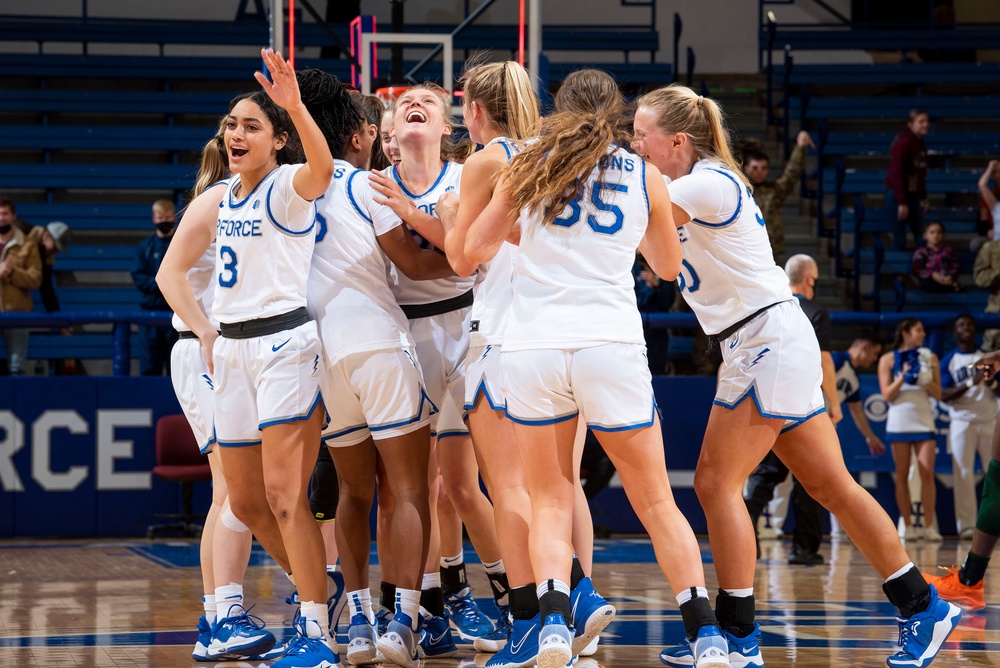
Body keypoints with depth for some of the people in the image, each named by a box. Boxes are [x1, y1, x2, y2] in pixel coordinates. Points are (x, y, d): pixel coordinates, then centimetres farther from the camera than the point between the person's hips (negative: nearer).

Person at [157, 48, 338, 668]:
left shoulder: (288, 187, -7)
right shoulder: (221, 198, 15)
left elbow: (321, 166, -32)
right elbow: (173, 272, 24)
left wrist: (295, 108, -49)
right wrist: (207, 334, 12)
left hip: (285, 342, -8)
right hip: (231, 349, 8)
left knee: (283, 492, -15)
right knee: (245, 500, 10)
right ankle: (317, 591, 29)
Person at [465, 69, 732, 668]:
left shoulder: (528, 167, 9)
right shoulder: (645, 178, 10)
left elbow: (475, 250, 14)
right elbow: (669, 266, 25)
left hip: (532, 345, 0)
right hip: (611, 344, 0)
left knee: (550, 501, 11)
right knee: (655, 501, 11)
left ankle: (554, 619, -13)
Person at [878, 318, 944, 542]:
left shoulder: (929, 358, 8)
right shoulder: (888, 359, 2)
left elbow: (938, 393, 5)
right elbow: (887, 395, -3)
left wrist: (925, 378, -11)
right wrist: (903, 376, -15)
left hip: (924, 421, 1)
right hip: (899, 422, -1)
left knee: (927, 473, -8)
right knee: (902, 475, 1)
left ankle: (929, 526, -7)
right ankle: (908, 526, 5)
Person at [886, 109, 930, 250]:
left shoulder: (920, 144, 9)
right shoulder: (903, 143, -16)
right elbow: (896, 173, -20)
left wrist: (923, 198, 15)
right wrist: (902, 203, -21)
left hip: (913, 195, 8)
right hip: (897, 195, -8)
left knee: (920, 235, 5)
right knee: (900, 238, -3)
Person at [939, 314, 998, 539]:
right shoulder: (948, 361, 6)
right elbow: (943, 394, -6)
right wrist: (970, 383, -19)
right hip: (962, 422, -2)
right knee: (964, 475, -7)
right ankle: (966, 525, -6)